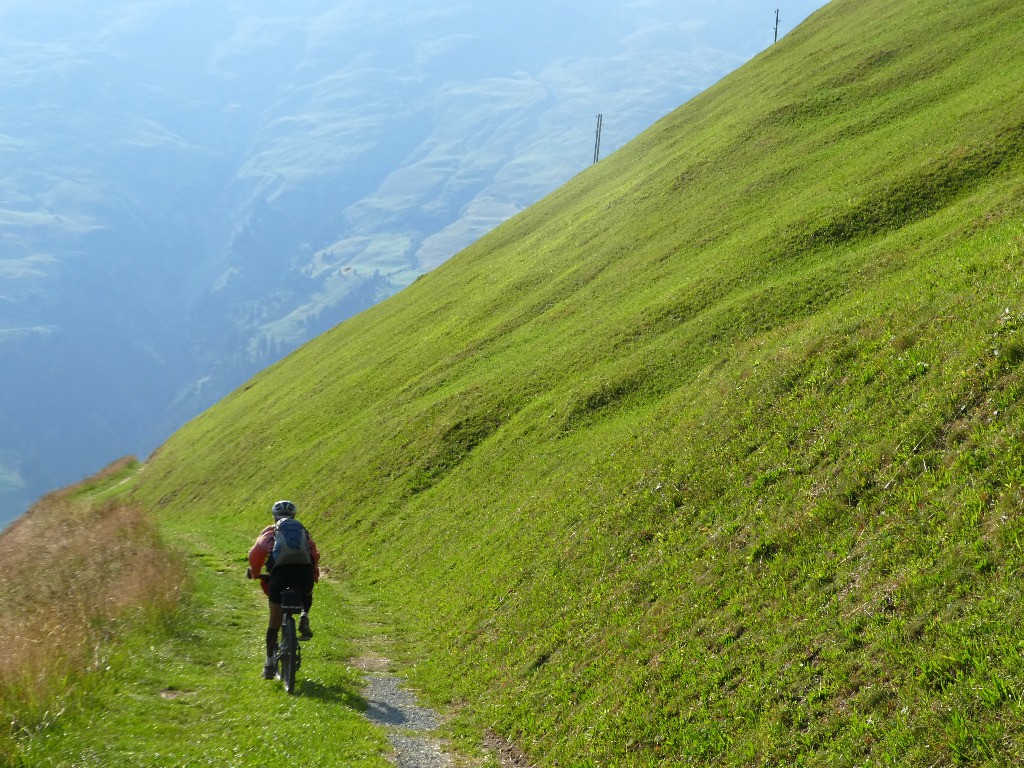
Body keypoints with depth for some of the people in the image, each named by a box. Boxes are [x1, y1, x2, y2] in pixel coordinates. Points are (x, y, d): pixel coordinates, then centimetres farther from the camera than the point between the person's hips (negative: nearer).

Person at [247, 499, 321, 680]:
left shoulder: (270, 531, 22)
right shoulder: (303, 531, 30)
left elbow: (256, 554, 11)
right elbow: (315, 555, 28)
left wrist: (254, 573, 27)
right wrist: (315, 575, 44)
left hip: (281, 573, -1)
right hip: (304, 573, 1)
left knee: (274, 622, 13)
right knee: (306, 595, 38)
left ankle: (270, 664, 12)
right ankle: (304, 618, 9)